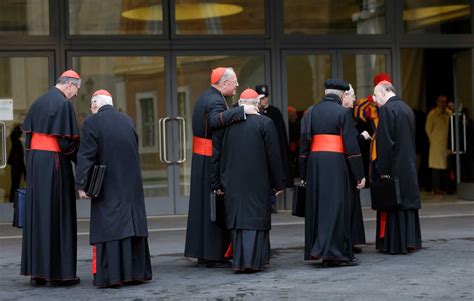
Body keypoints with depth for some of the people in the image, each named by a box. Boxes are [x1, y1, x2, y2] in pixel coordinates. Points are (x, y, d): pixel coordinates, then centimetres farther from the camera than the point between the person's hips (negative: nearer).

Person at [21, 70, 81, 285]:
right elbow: (68, 140, -15)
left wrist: (33, 162, 17)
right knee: (58, 215, -2)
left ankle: (37, 271, 10)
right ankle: (60, 271, 0)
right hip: (54, 163, -7)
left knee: (37, 214, 9)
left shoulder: (38, 102, 12)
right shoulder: (64, 104, -11)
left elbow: (28, 134, 13)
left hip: (34, 162, 7)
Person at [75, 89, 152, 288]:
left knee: (107, 226, -1)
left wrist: (81, 185, -10)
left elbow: (85, 157, -12)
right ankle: (136, 272, 13)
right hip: (132, 186, 5)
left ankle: (110, 275, -3)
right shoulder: (127, 121, 8)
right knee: (133, 225, 9)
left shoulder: (92, 123, -8)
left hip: (107, 188, -5)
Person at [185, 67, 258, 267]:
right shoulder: (215, 101, -18)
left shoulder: (206, 97, 14)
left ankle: (202, 252, 21)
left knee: (203, 204, 14)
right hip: (212, 160, -10)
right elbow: (215, 120, -38)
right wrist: (241, 111, -36)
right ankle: (213, 254, -1)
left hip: (202, 158, 10)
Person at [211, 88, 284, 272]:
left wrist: (217, 184, 12)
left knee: (237, 218, 10)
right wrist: (278, 183, 2)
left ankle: (239, 261, 10)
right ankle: (253, 261, -5)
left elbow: (216, 156, 6)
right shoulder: (265, 123, -5)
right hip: (258, 182, -3)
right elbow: (274, 156, -5)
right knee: (256, 218, 2)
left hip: (232, 183, 3)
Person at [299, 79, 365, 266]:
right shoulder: (343, 112, -4)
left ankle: (315, 249, 15)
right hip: (335, 162, -5)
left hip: (314, 163, 5)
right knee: (335, 206, -2)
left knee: (318, 205, 11)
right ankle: (334, 251, -5)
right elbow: (351, 144, -7)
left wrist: (303, 174, 12)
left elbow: (303, 143, 8)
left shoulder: (311, 112, 9)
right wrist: (359, 174, -3)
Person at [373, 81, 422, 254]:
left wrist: (383, 170, -16)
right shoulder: (407, 108, 13)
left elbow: (385, 142, -18)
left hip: (394, 167, -8)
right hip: (409, 166, 8)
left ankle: (394, 244, -2)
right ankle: (410, 241, 18)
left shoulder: (387, 110, -14)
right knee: (407, 200, 13)